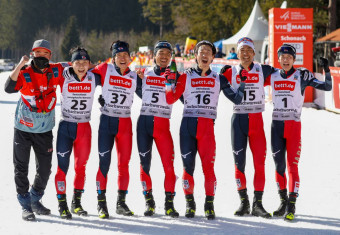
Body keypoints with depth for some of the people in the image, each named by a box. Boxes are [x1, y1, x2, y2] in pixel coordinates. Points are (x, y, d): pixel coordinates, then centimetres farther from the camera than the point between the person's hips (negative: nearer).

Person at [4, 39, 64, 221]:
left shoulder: (56, 72, -4)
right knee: (21, 169, 3)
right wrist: (20, 66, -35)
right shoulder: (25, 74, -12)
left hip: (45, 130, 3)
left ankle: (35, 200, 30)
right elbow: (9, 88, -29)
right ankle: (25, 205, 16)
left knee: (45, 169, 9)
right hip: (23, 129, -3)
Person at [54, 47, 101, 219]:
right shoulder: (63, 77, -9)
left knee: (81, 166, 11)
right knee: (62, 166, -5)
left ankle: (77, 202, 24)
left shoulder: (94, 79, -1)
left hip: (84, 128, 3)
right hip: (65, 127, -3)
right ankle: (62, 204, 5)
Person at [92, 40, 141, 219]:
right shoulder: (105, 70, -2)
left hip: (125, 124, 3)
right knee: (104, 162, -6)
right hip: (106, 122, -3)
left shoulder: (134, 77, 5)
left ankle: (121, 203, 14)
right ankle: (101, 202, 2)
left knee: (124, 164, 5)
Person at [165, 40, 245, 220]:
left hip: (207, 127, 0)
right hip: (187, 126, 0)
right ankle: (190, 203, 13)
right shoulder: (186, 77, 9)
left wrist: (243, 83, 0)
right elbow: (170, 99, 5)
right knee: (188, 166, 0)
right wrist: (169, 83, -9)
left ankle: (209, 204, 1)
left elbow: (236, 99, 11)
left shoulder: (218, 79, 13)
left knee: (208, 166, -9)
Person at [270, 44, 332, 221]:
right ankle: (283, 201, 20)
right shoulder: (273, 76, 8)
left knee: (292, 165, -7)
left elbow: (327, 87, -5)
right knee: (279, 166, 7)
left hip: (294, 126, -3)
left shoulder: (302, 76, -2)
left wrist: (326, 70, -17)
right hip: (276, 126, 3)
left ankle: (291, 206, -5)